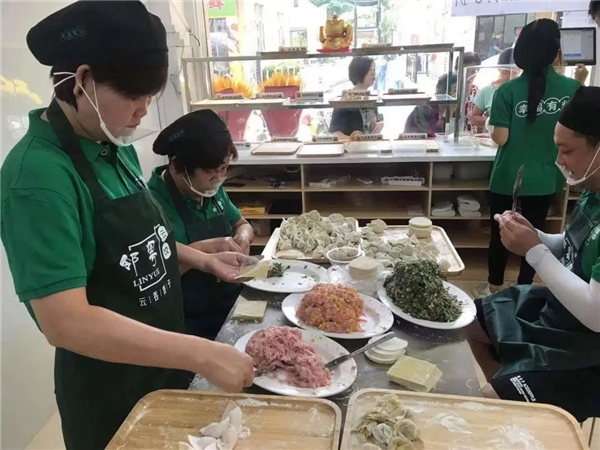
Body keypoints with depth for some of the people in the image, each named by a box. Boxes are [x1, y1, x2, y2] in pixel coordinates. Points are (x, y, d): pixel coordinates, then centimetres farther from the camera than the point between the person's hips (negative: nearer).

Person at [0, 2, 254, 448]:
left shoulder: (117, 148, -1)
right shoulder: (39, 175, -26)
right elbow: (65, 321, -31)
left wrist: (202, 259, -1)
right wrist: (201, 354, -32)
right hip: (107, 389, -7)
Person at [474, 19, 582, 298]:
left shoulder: (508, 91, -14)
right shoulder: (572, 88, -6)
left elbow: (500, 138, -15)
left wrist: (489, 125, 5)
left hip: (508, 178, -2)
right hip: (547, 178, 3)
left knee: (500, 234, 13)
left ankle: (494, 289, 28)